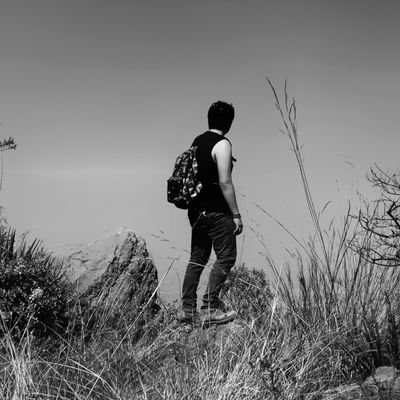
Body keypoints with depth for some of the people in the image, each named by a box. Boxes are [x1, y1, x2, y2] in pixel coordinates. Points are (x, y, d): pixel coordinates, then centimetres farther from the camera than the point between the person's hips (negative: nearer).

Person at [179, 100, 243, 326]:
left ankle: (187, 309, 14)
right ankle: (210, 309, -3)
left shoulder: (197, 142, 13)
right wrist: (236, 215, -15)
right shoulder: (222, 144, -12)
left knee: (197, 258, 13)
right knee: (226, 257, -1)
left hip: (197, 210, 9)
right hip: (216, 212, -8)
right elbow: (225, 183, -18)